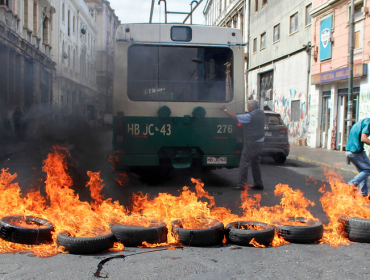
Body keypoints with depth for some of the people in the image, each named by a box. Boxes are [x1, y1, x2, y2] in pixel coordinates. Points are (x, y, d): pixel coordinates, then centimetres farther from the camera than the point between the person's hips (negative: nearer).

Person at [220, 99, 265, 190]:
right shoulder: (261, 113, 5)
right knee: (255, 164, 17)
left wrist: (225, 109, -3)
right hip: (260, 142, 9)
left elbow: (235, 117, -13)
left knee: (244, 163, -3)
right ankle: (258, 184, 21)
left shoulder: (250, 116, -18)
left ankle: (241, 184, -3)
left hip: (251, 143, -9)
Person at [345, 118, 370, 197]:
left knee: (363, 171, 17)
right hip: (357, 151, -9)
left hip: (348, 151, 9)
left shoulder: (359, 123, 21)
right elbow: (363, 139, -22)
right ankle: (353, 183, -11)